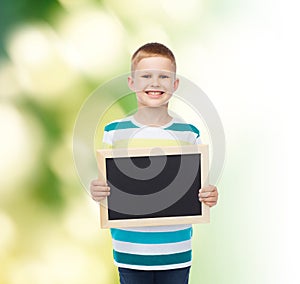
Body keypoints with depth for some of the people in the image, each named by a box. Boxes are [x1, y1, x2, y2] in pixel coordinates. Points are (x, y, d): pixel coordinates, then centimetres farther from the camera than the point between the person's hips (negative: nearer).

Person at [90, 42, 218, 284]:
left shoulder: (189, 134, 0)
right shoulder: (114, 132, -2)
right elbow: (104, 184, 3)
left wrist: (209, 197, -15)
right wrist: (97, 192, -19)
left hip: (176, 251, 1)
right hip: (130, 250, 0)